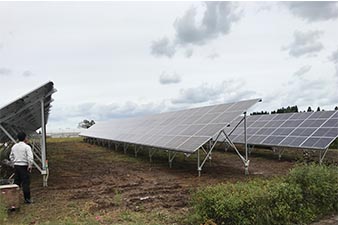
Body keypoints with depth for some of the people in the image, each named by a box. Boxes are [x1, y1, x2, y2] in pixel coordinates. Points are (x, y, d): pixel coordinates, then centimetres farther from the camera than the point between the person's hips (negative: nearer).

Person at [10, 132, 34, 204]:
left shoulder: (14, 146, 10)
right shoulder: (27, 147, -12)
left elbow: (11, 157, 19)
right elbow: (30, 158, -20)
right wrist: (30, 166, -10)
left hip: (16, 166, 6)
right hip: (24, 166, -6)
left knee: (16, 182, 14)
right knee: (25, 183, -1)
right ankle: (27, 199, 2)